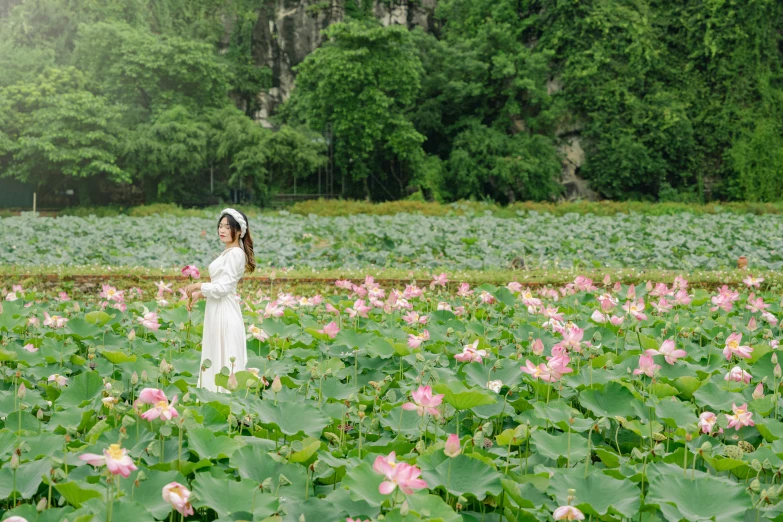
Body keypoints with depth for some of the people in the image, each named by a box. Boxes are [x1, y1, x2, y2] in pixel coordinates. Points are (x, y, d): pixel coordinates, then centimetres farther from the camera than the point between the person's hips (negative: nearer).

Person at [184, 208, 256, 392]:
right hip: (217, 312, 10)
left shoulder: (235, 253, -15)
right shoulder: (228, 252, 13)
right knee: (215, 360, 12)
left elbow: (223, 288, -19)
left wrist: (198, 286, -8)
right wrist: (199, 294, 10)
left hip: (225, 313, -10)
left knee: (224, 362, -5)